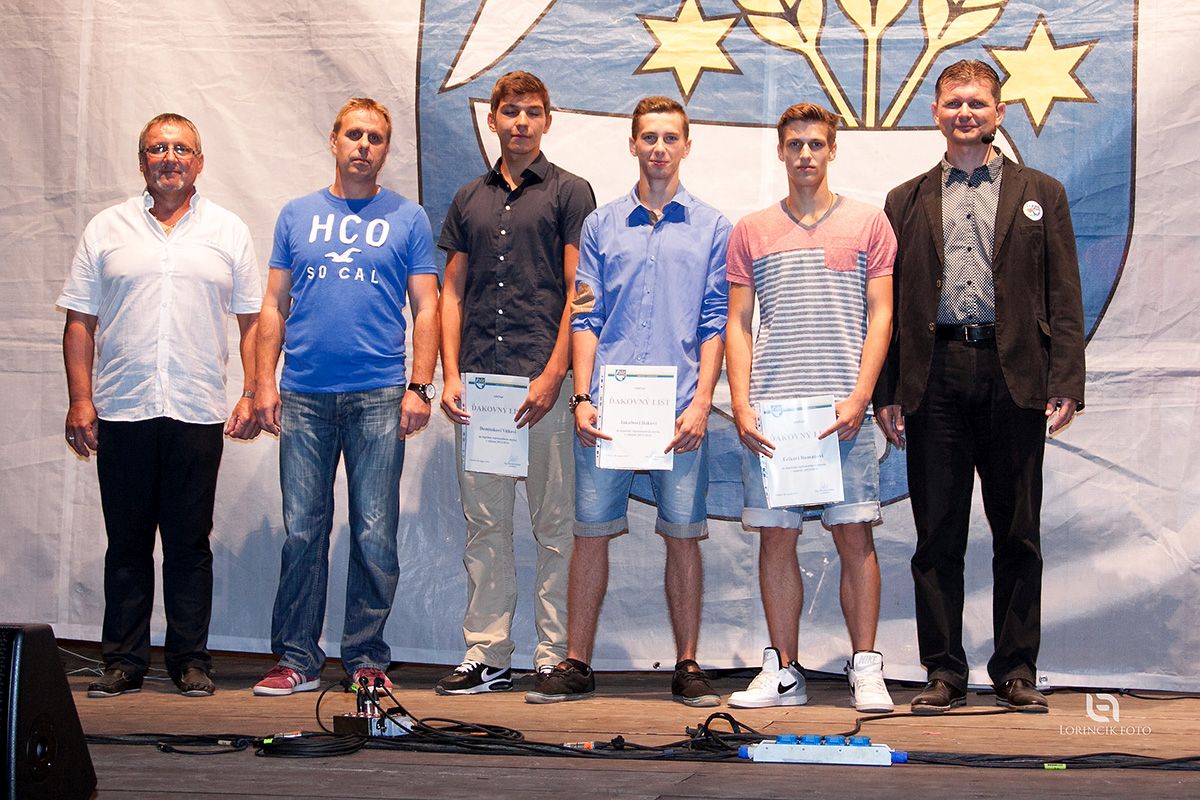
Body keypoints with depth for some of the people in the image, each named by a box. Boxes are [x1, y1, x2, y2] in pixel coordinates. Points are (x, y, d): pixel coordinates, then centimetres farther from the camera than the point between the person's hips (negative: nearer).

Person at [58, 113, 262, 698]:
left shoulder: (228, 231, 9)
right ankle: (123, 661, 12)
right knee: (127, 544, 5)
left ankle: (190, 659, 12)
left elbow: (253, 320, 9)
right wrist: (80, 399, -1)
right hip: (122, 411, 1)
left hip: (198, 413, 0)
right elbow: (80, 321, 8)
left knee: (190, 545, 3)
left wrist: (252, 394, -1)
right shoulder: (107, 229, 9)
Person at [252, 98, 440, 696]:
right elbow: (275, 305, 12)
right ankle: (297, 658, 9)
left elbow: (425, 308, 5)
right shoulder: (298, 215, 13)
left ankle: (366, 658, 9)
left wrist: (418, 386, -5)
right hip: (303, 396, 2)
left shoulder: (408, 219, 8)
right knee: (302, 531, 2)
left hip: (378, 398, -1)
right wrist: (264, 383, 2)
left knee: (375, 535, 0)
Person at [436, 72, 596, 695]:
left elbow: (578, 293, -3)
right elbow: (452, 293, 15)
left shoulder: (569, 193, 3)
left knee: (555, 526, -1)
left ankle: (556, 656, 5)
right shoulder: (470, 199, 16)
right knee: (484, 524, 6)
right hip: (478, 384, 4)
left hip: (544, 383, -4)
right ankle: (486, 656, 11)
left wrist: (553, 376, -13)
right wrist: (450, 375, 3)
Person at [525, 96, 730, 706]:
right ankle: (576, 665, 9)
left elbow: (716, 324, 5)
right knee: (591, 533, 2)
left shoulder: (710, 228, 9)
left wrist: (700, 403, -6)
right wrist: (582, 397, -2)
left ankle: (687, 666, 11)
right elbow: (585, 317, 9)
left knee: (682, 536, 2)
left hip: (679, 410, -1)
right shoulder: (601, 226, 12)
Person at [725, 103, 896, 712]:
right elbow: (738, 323, 11)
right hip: (768, 410, 2)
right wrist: (740, 405, -1)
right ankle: (783, 672, 9)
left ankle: (865, 670, 2)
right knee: (775, 536, 3)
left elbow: (880, 315, 4)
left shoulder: (867, 222, 8)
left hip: (842, 409, -2)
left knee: (854, 532, -4)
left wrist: (859, 398, -8)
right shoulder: (751, 231, 13)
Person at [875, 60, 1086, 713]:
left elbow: (1064, 299, 5)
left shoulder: (1040, 194, 11)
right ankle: (944, 672, 9)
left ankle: (1016, 671, 12)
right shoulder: (906, 202, 14)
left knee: (1018, 534, 3)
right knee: (937, 536, 2)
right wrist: (886, 393, 2)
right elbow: (888, 305, 11)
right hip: (934, 377, 1)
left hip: (1013, 375, -1)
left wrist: (1066, 384, -5)